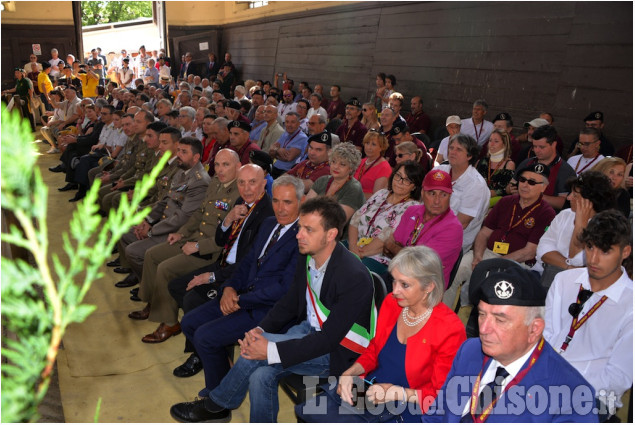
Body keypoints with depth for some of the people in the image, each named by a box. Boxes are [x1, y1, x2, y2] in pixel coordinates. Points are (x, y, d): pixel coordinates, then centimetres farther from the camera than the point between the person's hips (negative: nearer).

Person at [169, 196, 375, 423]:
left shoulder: (354, 277, -28)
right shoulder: (307, 256, -3)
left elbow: (329, 339, -27)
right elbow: (289, 303, 7)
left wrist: (271, 350, -30)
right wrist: (260, 329, -12)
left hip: (339, 351, -7)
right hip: (310, 328, 7)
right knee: (261, 375, -17)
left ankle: (215, 405, 2)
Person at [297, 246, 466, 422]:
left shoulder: (449, 329, -18)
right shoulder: (391, 302, 0)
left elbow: (440, 393, -11)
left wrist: (399, 393, -24)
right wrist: (350, 373, -4)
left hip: (403, 412, -6)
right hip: (370, 389, 6)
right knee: (305, 411, -12)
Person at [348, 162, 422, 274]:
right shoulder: (381, 194, 15)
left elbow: (387, 238, -15)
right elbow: (355, 219, 9)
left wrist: (360, 253, -14)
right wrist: (352, 246, -6)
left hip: (378, 259, -6)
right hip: (354, 246, 7)